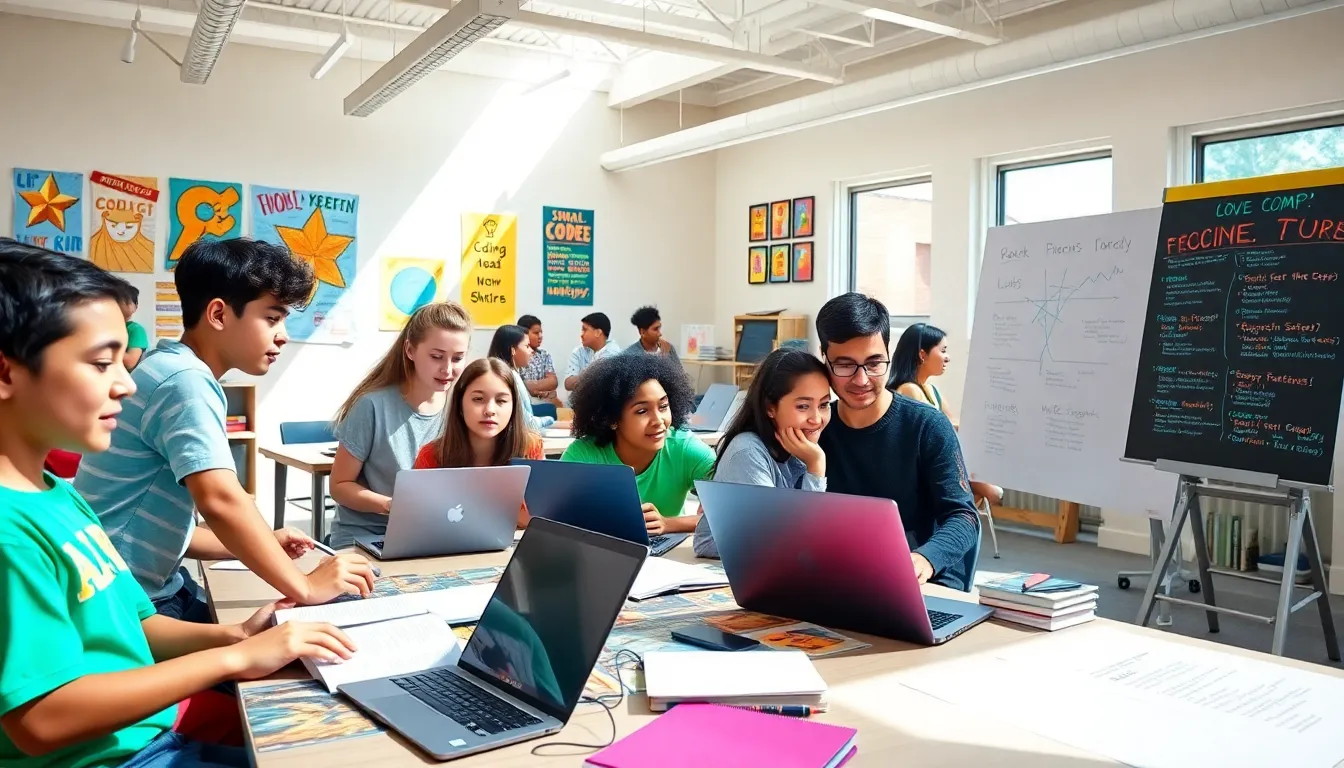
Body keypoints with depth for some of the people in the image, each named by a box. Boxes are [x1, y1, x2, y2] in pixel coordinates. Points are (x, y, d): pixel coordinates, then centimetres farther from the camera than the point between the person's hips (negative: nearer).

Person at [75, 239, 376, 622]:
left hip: (155, 588, 9)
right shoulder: (185, 380, -19)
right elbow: (220, 500, -32)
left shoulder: (170, 369, 11)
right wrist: (304, 586, -25)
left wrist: (260, 546, 6)